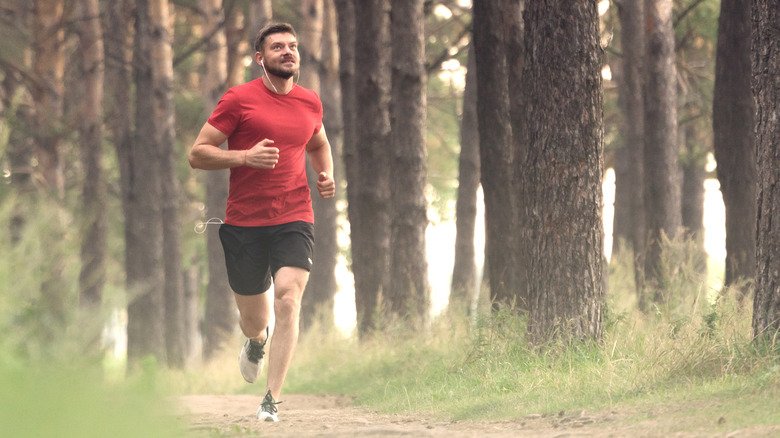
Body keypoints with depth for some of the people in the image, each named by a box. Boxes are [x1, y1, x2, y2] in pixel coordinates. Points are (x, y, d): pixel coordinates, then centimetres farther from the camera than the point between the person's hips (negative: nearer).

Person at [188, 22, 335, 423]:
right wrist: (245, 156, -20)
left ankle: (271, 401, -17)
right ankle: (256, 342, 49)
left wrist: (327, 175, 10)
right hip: (244, 224, -1)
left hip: (294, 220, 1)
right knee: (253, 318, 9)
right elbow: (197, 154, -5)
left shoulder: (310, 102, 9)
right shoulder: (238, 100, -4)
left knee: (288, 298, -21)